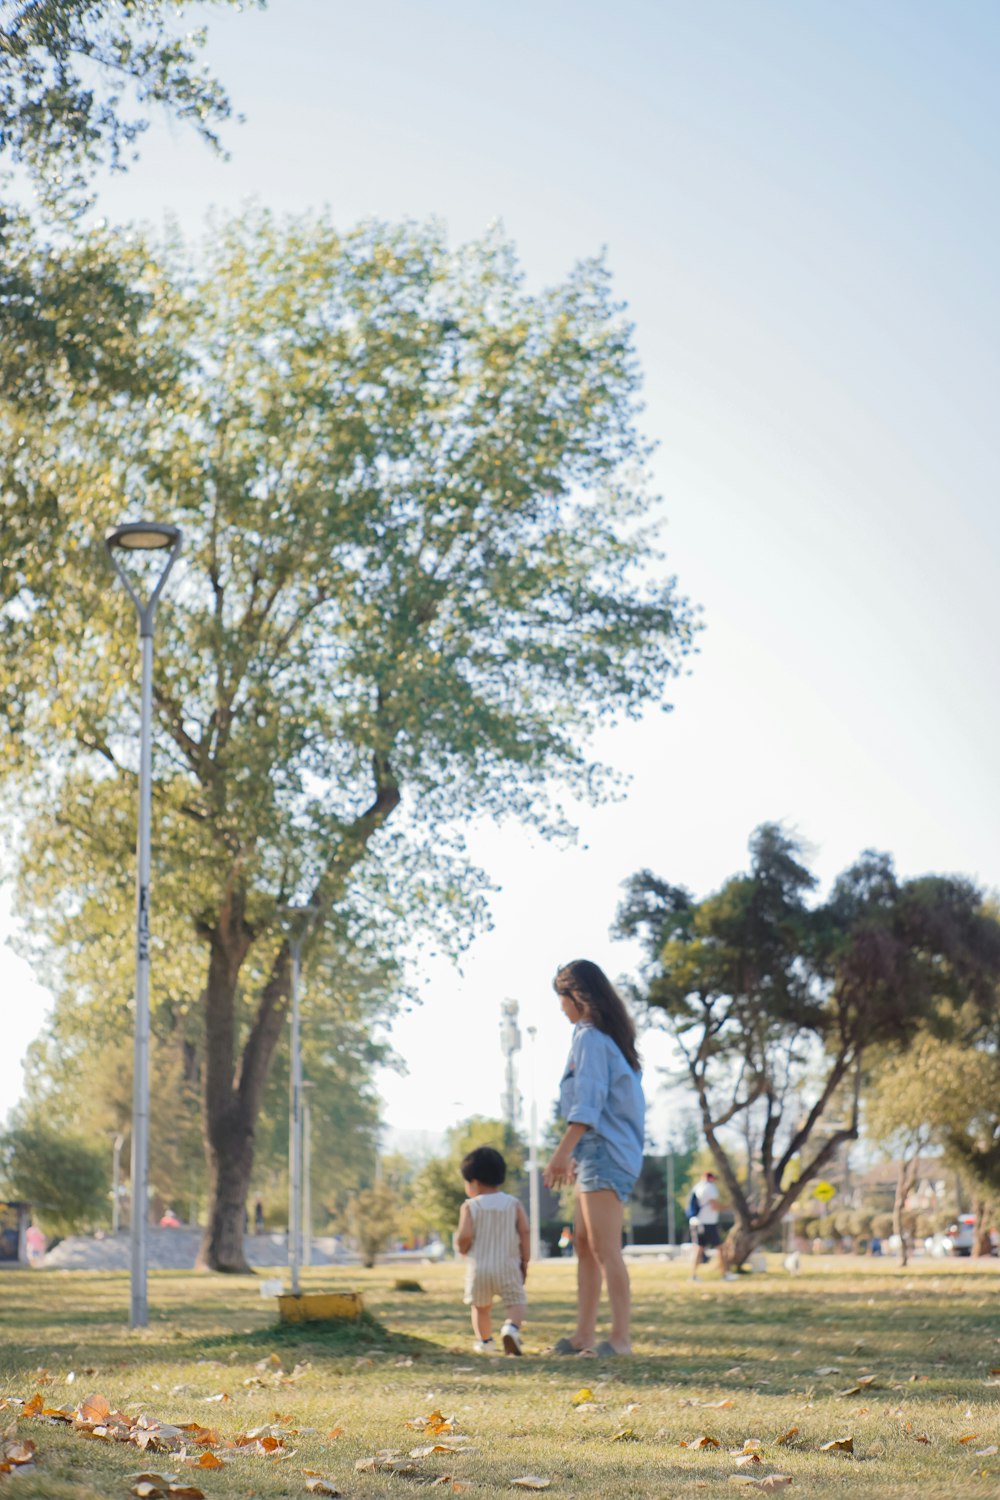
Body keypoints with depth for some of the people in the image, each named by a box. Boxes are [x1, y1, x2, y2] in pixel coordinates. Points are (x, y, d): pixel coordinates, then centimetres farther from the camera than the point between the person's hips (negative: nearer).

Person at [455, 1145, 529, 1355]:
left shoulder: (470, 1206, -6)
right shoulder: (513, 1204, 2)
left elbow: (465, 1236, -15)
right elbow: (524, 1233, -3)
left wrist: (461, 1248, 7)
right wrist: (524, 1261, 5)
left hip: (478, 1267, 0)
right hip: (508, 1267, 0)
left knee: (480, 1306, 20)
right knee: (517, 1301, 5)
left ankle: (484, 1341, 26)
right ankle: (512, 1327, -22)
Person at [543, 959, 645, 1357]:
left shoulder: (590, 1037, -11)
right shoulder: (611, 1037, 18)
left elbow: (587, 1104, -19)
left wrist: (562, 1153, -22)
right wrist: (576, 1154, 24)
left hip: (604, 1152, -10)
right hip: (598, 1152, 10)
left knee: (605, 1249, -12)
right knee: (585, 1245, 12)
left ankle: (621, 1338, -14)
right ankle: (584, 1335, 14)